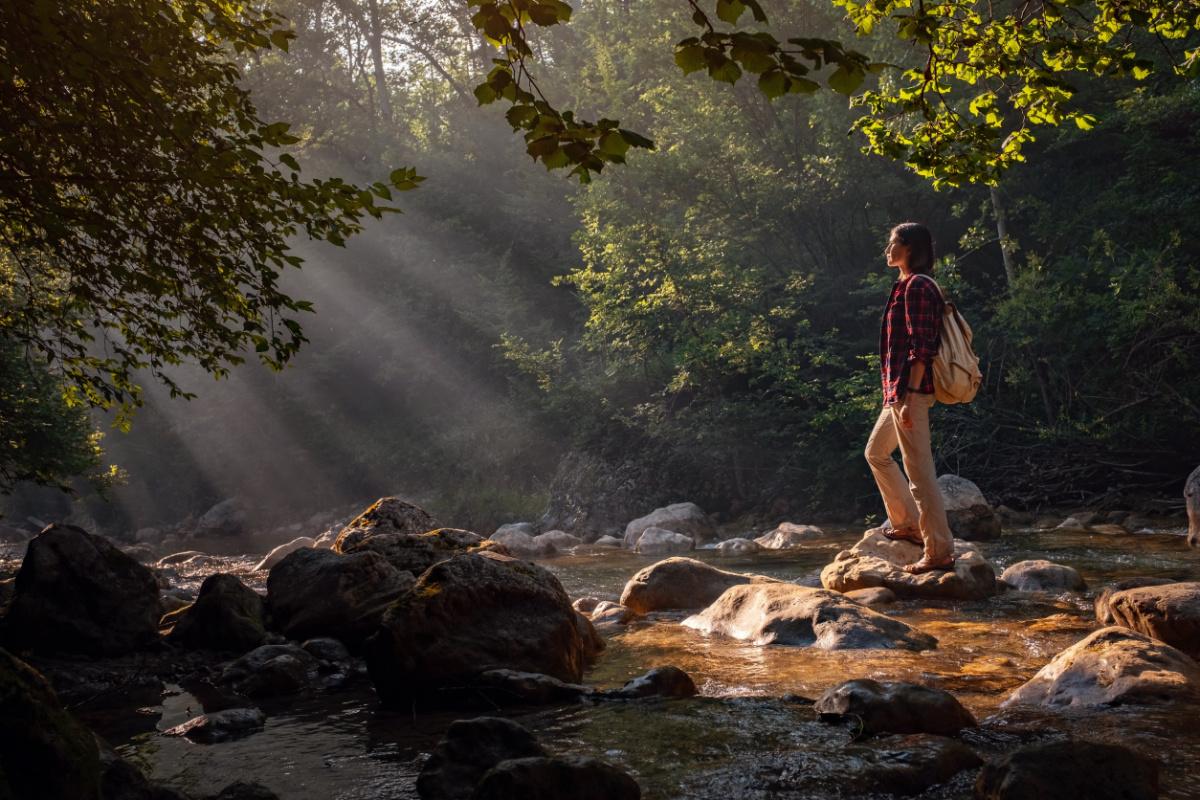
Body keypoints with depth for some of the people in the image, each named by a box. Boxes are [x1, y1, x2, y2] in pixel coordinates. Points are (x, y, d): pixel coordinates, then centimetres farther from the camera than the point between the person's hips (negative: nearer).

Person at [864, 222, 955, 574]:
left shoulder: (916, 286, -14)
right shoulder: (908, 286, 17)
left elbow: (922, 347, -20)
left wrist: (910, 396, -24)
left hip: (910, 390, -11)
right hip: (899, 390, 11)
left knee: (919, 470, -9)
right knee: (876, 452, 22)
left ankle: (940, 552, -6)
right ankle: (906, 523, 28)